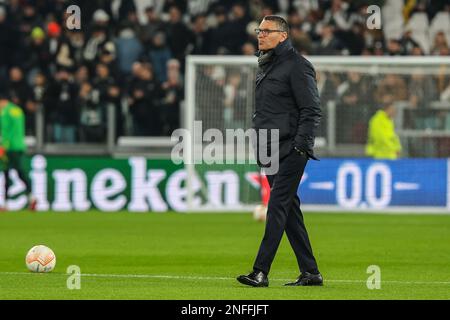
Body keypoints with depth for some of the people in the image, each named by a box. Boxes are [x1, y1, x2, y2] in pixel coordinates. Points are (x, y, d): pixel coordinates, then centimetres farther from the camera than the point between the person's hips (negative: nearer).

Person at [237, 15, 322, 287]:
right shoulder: (266, 66, 19)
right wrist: (257, 145, 20)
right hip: (271, 151, 9)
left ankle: (261, 272, -17)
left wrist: (301, 145, -20)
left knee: (278, 207, -12)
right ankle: (310, 273, 13)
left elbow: (312, 110, -13)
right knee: (290, 210, 9)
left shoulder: (297, 66, -9)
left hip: (291, 151, -9)